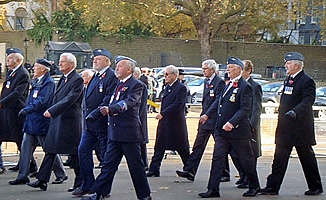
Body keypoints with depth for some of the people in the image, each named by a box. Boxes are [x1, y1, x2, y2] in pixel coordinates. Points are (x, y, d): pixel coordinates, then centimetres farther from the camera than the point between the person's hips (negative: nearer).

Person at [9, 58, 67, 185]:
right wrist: (26, 110, 9)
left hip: (42, 122, -9)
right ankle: (23, 176, 7)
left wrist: (27, 109, -23)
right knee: (25, 148, 4)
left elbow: (42, 101, -22)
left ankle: (61, 174, 15)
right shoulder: (36, 82, 15)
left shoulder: (49, 83, -13)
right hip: (31, 122, 9)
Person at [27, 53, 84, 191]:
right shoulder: (63, 79, 16)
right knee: (50, 150, 7)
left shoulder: (77, 79, -12)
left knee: (74, 153, -1)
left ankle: (80, 183, 10)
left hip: (70, 121, -9)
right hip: (56, 120, 9)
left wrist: (51, 111, -25)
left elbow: (69, 99, -21)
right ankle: (42, 181, 9)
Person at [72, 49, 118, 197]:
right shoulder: (96, 76, 17)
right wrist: (86, 114, 12)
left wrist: (94, 115, -22)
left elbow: (108, 101, -19)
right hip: (89, 124, 9)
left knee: (106, 157, 1)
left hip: (103, 123, -9)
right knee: (83, 151, 7)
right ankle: (88, 185, 15)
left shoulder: (111, 76, -11)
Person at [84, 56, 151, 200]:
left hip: (129, 133, -7)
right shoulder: (118, 84, 16)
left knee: (136, 166, 1)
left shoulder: (136, 85, -9)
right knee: (108, 164, 6)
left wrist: (110, 109, -37)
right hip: (114, 133, 7)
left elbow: (129, 103, -25)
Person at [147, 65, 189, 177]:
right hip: (164, 123, 8)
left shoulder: (181, 88, -12)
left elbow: (177, 105, -21)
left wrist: (163, 114, -24)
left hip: (176, 122, -8)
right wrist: (162, 115, 12)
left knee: (182, 149, 3)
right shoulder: (167, 87, 14)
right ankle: (154, 170, 7)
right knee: (159, 147, 5)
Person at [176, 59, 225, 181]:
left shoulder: (219, 82, -11)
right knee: (198, 146, 2)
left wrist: (207, 115, -22)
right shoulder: (206, 82, 16)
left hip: (215, 120, -8)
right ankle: (190, 171, -1)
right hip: (205, 119, 8)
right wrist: (202, 116, 15)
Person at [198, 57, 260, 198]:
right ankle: (213, 189, 1)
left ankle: (254, 187, 22)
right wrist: (221, 125, 16)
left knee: (246, 160, 6)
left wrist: (232, 123, -28)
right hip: (222, 130, 7)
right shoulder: (228, 85, 14)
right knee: (218, 158, 1)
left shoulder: (245, 87, -11)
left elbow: (245, 109, -19)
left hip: (238, 131, -7)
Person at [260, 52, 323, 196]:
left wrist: (295, 112, -37)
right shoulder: (288, 80, 16)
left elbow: (307, 101, -23)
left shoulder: (307, 81, -11)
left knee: (307, 158, 4)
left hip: (300, 127, -7)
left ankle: (316, 187, 18)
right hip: (285, 127, 8)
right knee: (280, 158, 3)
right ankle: (273, 187, 2)